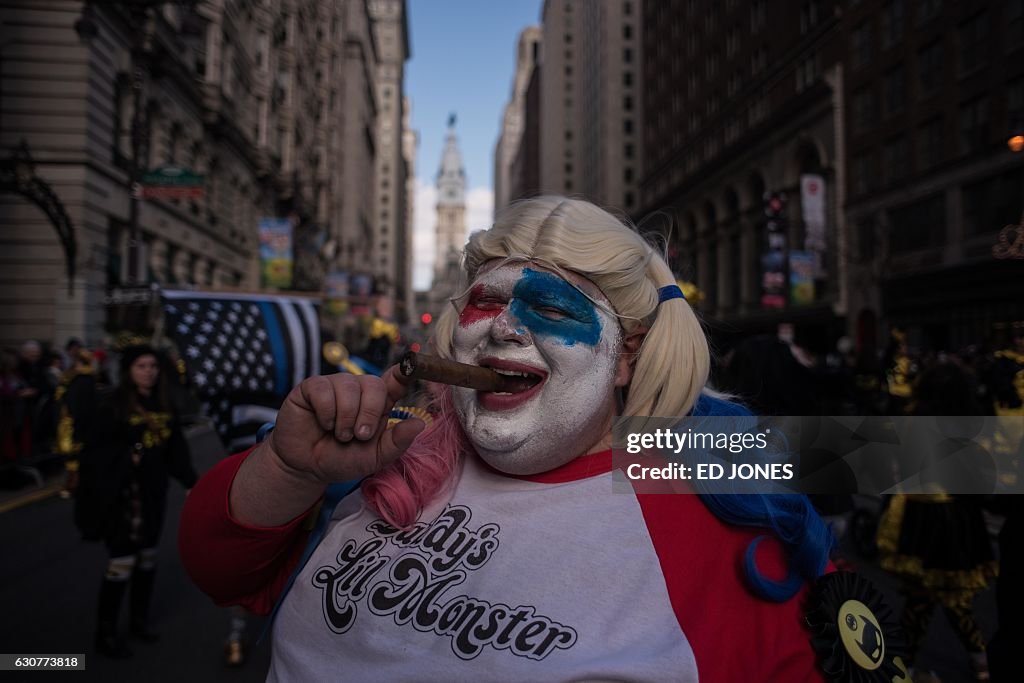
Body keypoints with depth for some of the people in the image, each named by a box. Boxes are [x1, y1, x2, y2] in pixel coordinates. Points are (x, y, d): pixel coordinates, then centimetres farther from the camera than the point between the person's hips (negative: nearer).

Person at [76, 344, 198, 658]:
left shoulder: (162, 405, 5)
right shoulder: (113, 406, -12)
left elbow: (175, 449, 7)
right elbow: (94, 450, -13)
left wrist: (191, 482, 3)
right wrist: (126, 457, -24)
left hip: (153, 493, 6)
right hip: (123, 495, -6)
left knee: (147, 559, 16)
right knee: (122, 562, -2)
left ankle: (140, 621, 34)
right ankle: (106, 634, 15)